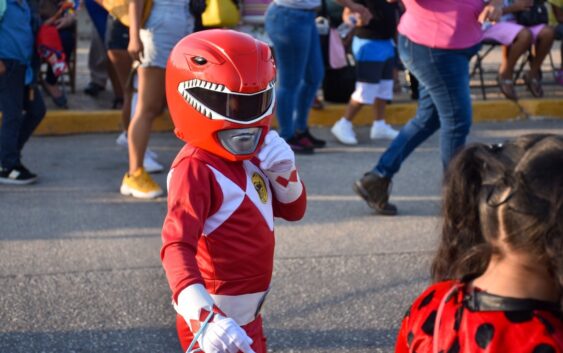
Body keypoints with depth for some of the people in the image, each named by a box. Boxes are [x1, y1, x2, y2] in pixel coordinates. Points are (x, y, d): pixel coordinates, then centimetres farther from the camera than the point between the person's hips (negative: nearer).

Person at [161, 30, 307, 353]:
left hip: (246, 313, 9)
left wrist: (284, 174, -9)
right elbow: (178, 247, -34)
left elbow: (294, 210, 13)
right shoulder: (196, 170, -23)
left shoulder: (248, 156, 3)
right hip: (218, 322, -9)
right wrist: (204, 318, -47)